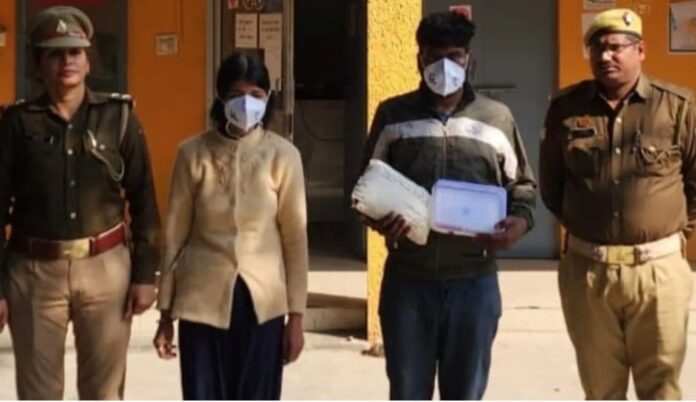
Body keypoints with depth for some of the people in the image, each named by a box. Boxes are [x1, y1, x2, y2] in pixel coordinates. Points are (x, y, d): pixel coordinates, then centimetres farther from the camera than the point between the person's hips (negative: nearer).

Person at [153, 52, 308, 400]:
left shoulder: (283, 155, -3)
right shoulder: (193, 153, -3)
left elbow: (295, 239, 0)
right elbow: (175, 235, 3)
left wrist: (296, 315, -1)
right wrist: (166, 313, 4)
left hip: (262, 302, 0)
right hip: (203, 301, 0)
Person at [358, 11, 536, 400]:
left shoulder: (497, 117, 6)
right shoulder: (393, 115, 6)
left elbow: (522, 186, 11)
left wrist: (520, 221, -11)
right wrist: (376, 218, -11)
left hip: (474, 281, 0)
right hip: (407, 279, 0)